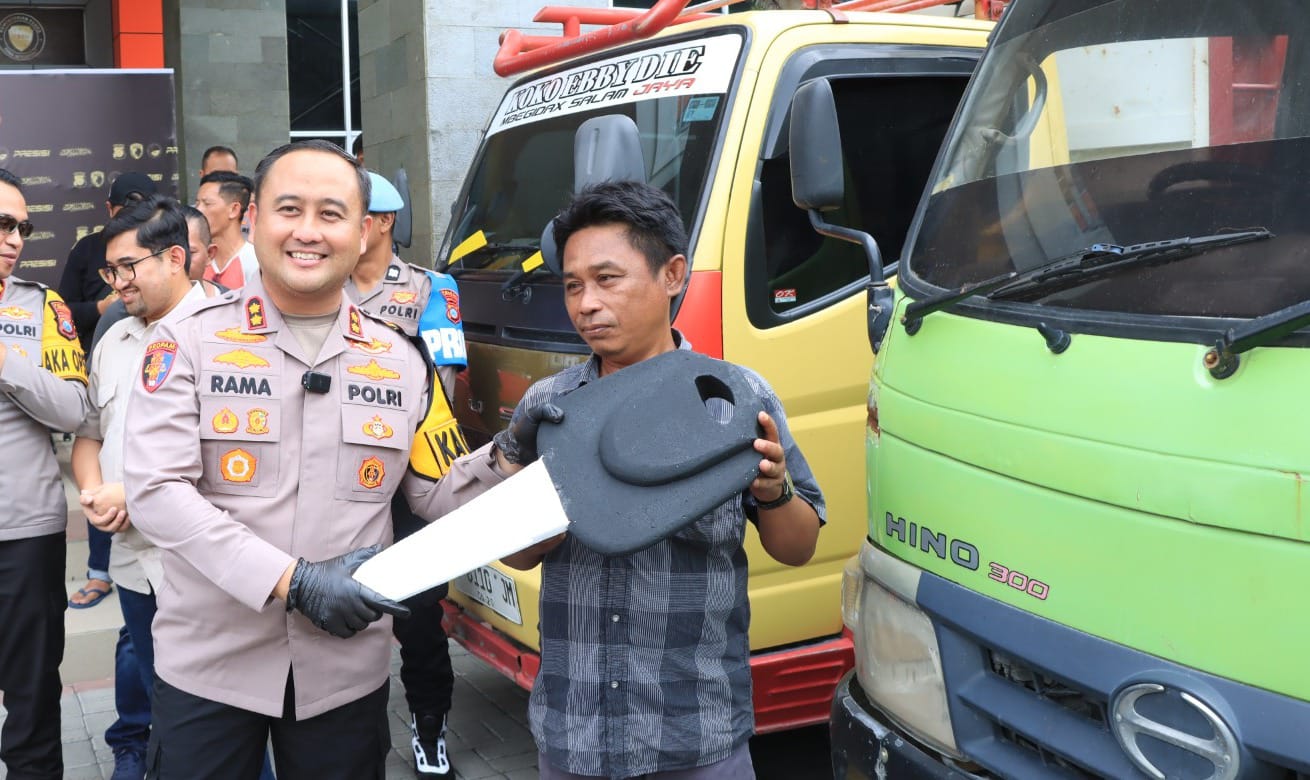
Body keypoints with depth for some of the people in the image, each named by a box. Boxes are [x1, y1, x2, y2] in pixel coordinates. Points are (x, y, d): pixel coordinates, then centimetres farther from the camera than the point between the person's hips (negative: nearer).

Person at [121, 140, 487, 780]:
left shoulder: (401, 360, 5)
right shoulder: (189, 341, -5)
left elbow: (437, 495, 8)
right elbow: (155, 491, -14)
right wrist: (292, 580, -20)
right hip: (207, 667, -2)